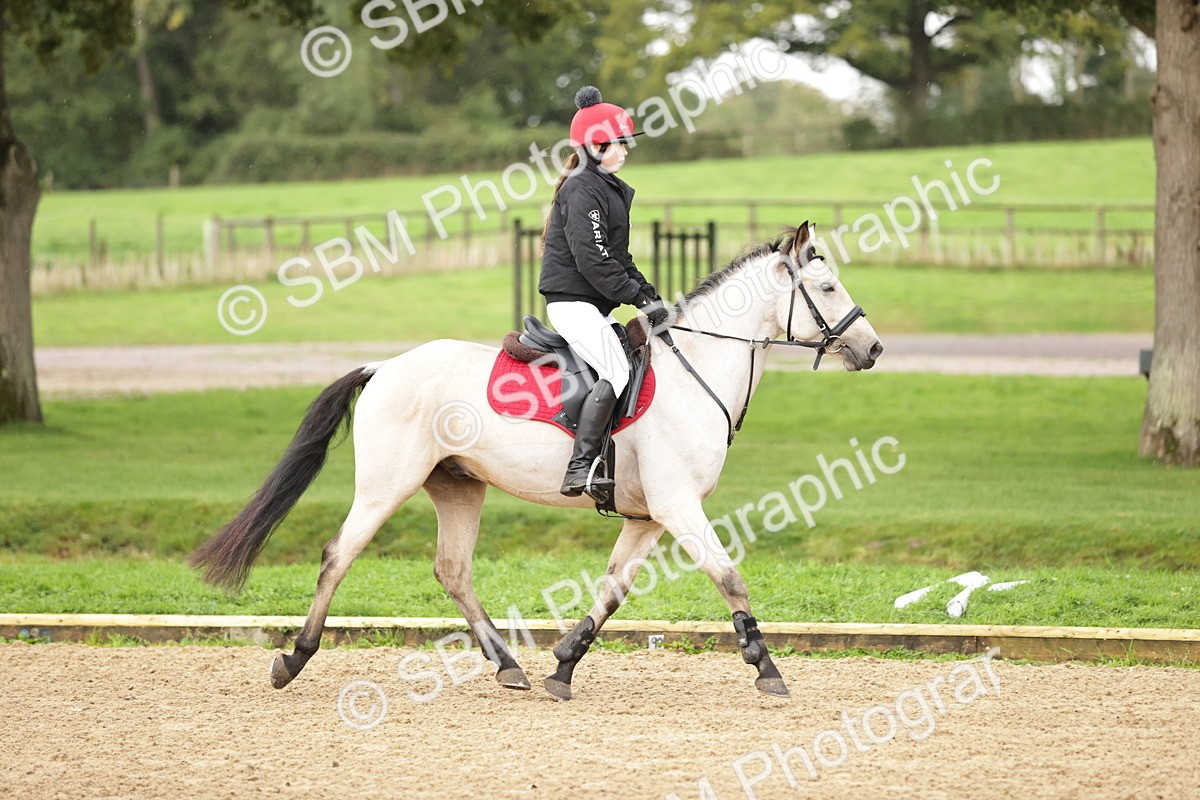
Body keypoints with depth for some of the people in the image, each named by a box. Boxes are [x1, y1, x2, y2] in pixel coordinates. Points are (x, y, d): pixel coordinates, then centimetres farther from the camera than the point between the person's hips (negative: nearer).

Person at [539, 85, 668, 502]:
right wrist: (637, 296, -18)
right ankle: (579, 468, -30)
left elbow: (618, 257, 24)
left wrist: (646, 292, 11)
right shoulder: (583, 191, -13)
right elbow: (592, 259, -21)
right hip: (573, 302, -11)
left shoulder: (609, 188, 20)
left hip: (594, 307, 11)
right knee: (617, 371, -24)